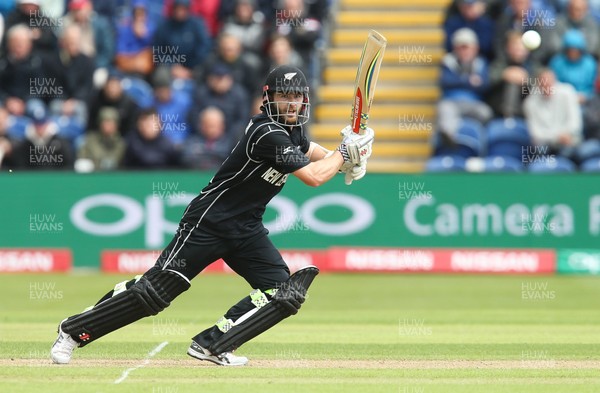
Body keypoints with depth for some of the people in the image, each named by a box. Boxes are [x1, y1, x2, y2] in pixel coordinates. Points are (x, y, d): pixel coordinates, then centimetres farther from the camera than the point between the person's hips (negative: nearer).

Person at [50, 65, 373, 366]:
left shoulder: (292, 130, 6)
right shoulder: (268, 134, -21)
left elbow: (310, 151, 27)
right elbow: (314, 177, -23)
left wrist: (343, 159, 7)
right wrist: (345, 152, -8)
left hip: (246, 230, 9)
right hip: (209, 222, -9)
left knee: (284, 295, -8)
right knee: (155, 290, -9)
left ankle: (211, 345, -5)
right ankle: (74, 330, 4)